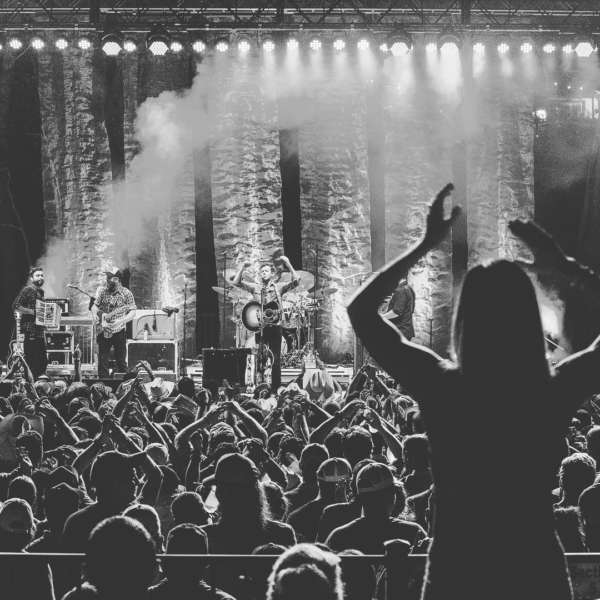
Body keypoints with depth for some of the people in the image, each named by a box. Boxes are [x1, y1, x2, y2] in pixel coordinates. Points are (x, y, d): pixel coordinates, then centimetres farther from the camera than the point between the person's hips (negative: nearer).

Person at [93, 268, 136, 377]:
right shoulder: (102, 291, 3)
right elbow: (94, 307, 10)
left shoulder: (126, 293, -6)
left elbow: (132, 312, -6)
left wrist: (120, 321, -20)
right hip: (104, 331, 3)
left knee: (121, 361, 0)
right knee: (102, 361, 4)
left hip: (119, 331, -3)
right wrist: (100, 314, -10)